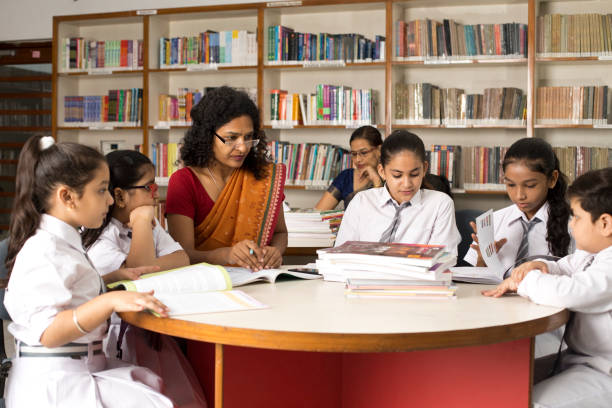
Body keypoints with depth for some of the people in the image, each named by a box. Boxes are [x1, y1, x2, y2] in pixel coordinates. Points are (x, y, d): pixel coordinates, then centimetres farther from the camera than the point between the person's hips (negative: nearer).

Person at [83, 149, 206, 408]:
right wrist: (141, 220, -15)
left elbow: (181, 259, 1)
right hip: (117, 336, -7)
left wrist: (143, 269, -15)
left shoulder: (151, 225, 15)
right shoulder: (98, 238, -10)